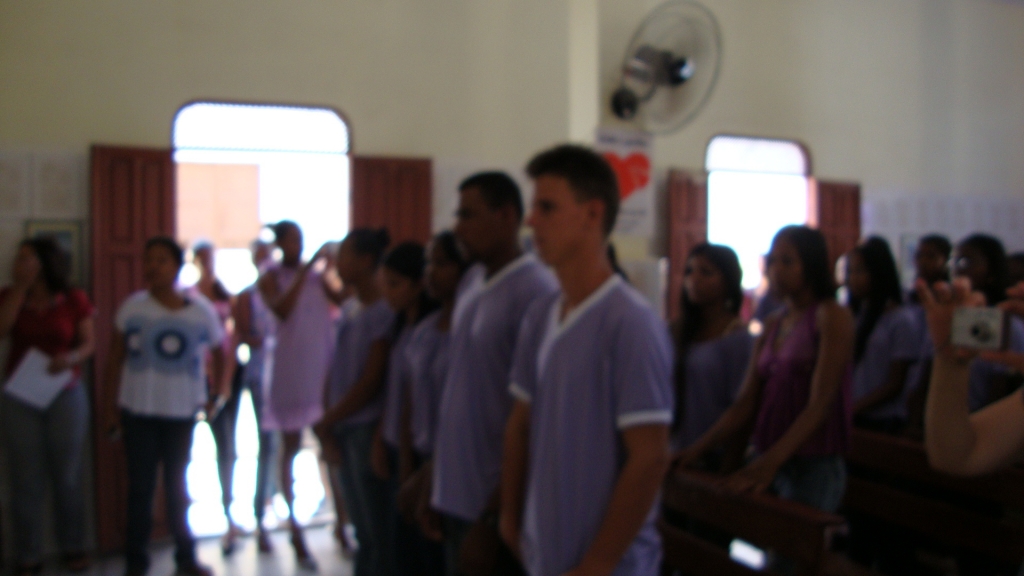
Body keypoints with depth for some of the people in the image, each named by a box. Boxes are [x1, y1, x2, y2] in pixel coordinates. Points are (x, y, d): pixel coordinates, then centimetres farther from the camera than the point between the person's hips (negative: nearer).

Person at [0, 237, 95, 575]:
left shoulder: (74, 300, 0)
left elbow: (89, 343, 1)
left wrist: (71, 357, -20)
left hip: (66, 396, -1)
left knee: (67, 477, 6)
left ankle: (73, 547, 21)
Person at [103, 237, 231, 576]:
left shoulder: (202, 311, -4)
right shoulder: (132, 307, -4)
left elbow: (219, 354, 10)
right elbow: (116, 359, 2)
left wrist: (220, 394, 0)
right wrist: (112, 405, 0)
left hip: (182, 412, 1)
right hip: (138, 411, 0)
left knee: (177, 486, 14)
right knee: (140, 487, 6)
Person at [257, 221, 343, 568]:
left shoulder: (317, 275, 11)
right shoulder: (270, 278, -1)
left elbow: (342, 299, -2)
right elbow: (282, 310, -20)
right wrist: (306, 269, -23)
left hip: (323, 369, 3)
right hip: (290, 372, -3)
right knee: (290, 450, 5)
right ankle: (295, 531, 11)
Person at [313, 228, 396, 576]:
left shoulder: (383, 312, -12)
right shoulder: (348, 308, 11)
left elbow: (371, 381, -14)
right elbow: (335, 370, 10)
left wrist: (326, 421, -7)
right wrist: (328, 423, 0)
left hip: (367, 428, -7)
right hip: (342, 429, 7)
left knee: (378, 532, 3)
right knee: (363, 529, 16)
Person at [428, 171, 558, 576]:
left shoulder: (535, 292, -16)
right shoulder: (470, 283, 8)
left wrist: (494, 517, -15)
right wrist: (436, 488, 12)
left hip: (496, 504, -7)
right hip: (456, 494, 7)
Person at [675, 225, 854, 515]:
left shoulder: (832, 317, -6)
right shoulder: (772, 325, 12)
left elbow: (820, 404, -16)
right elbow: (746, 403, 7)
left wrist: (772, 460, -28)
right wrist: (697, 449, -5)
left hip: (814, 466, -5)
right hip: (766, 461, 6)